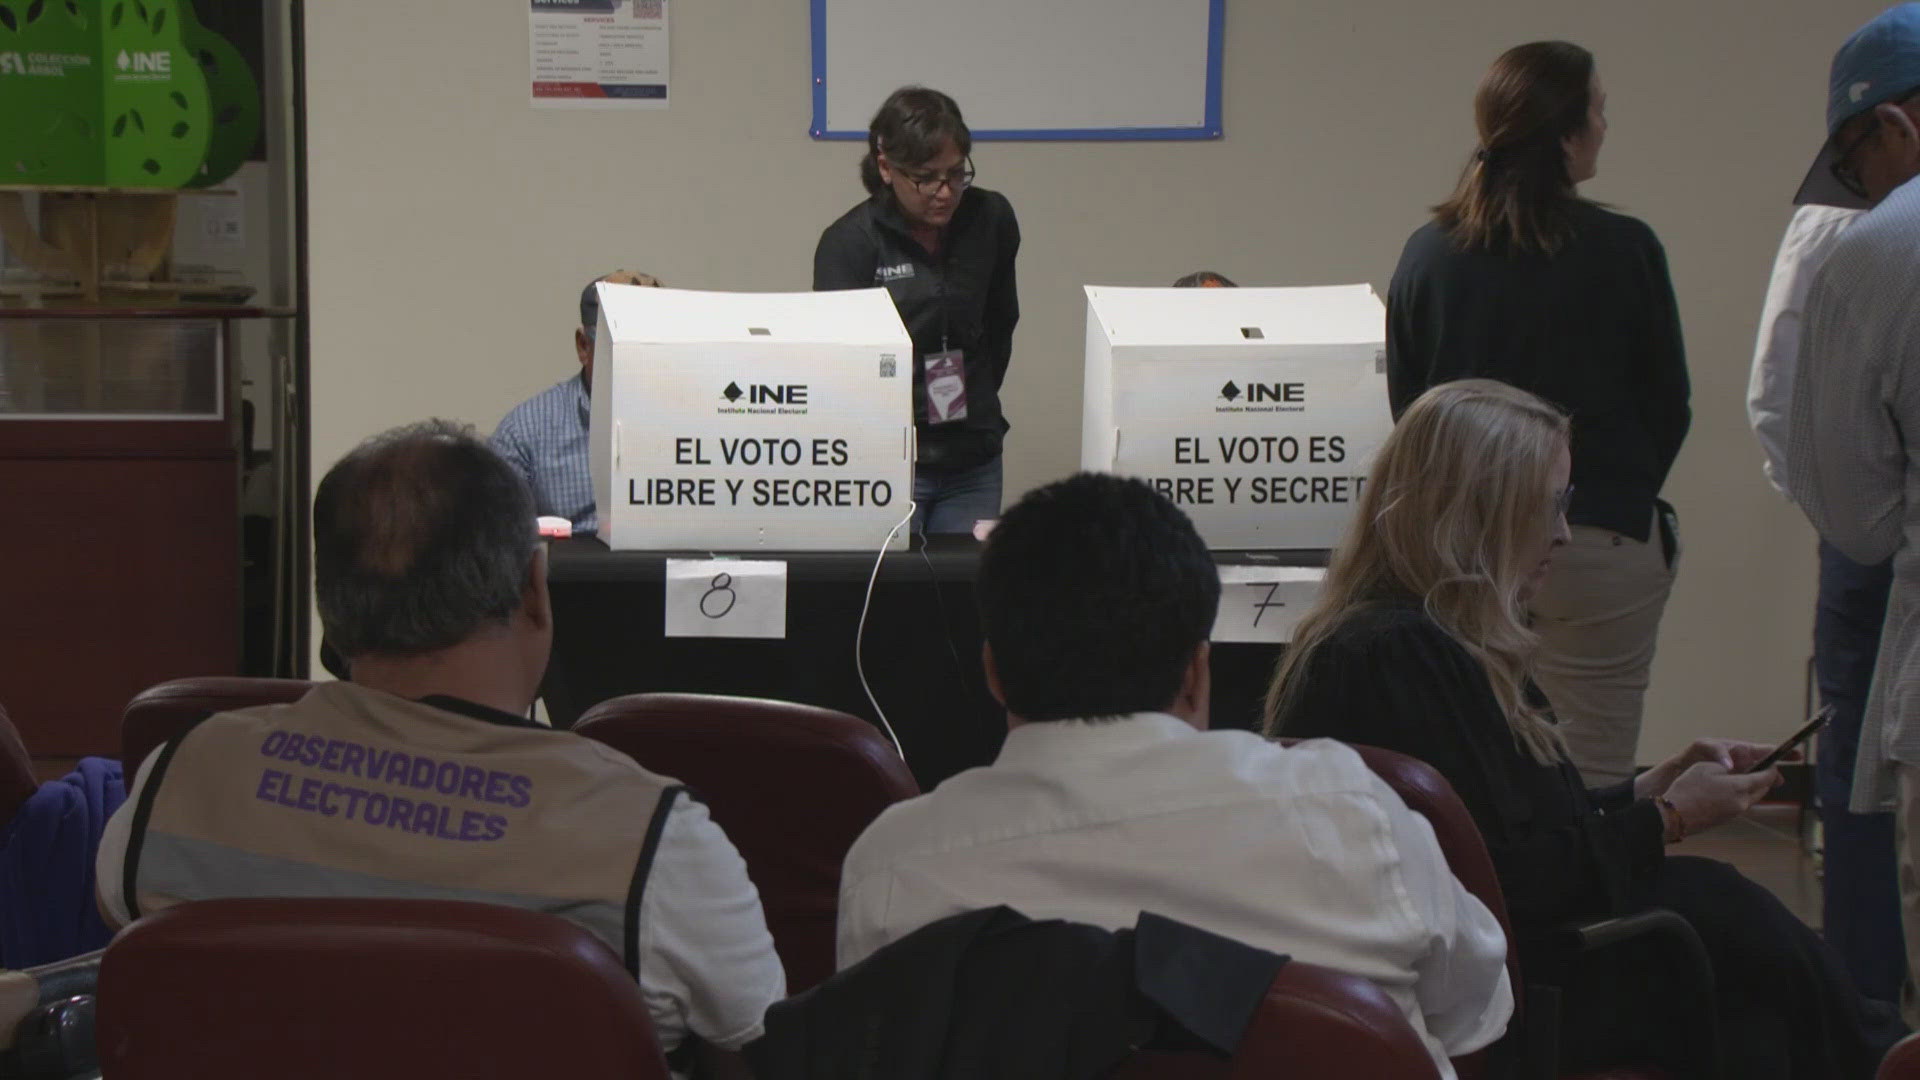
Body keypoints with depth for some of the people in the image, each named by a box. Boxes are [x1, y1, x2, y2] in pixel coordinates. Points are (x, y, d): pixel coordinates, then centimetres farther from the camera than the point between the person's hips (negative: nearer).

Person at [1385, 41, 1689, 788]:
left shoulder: (1428, 254, -1)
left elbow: (1405, 404, 7)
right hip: (1600, 543, -3)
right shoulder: (1624, 252, -10)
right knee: (1591, 778, 1)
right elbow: (1668, 407, 1)